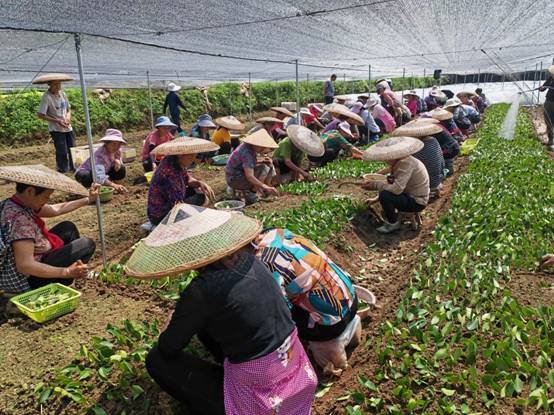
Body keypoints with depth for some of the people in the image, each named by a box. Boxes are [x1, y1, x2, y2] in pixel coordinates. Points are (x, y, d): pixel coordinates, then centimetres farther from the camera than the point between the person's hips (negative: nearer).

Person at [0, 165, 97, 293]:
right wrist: (67, 272, -33)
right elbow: (25, 265, -34)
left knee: (68, 227, 18)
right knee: (87, 245, -4)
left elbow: (55, 209, 11)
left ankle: (80, 273, 29)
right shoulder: (20, 219, -31)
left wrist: (88, 199, 17)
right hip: (24, 281, -9)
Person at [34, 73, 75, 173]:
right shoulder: (47, 97, -14)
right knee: (62, 152, -7)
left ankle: (73, 168, 30)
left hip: (68, 127, 6)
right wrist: (57, 120, -19)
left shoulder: (62, 93, 5)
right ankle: (62, 171, 7)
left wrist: (68, 117, -4)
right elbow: (40, 114, -16)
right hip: (56, 129, -6)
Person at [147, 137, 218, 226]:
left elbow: (187, 179, 12)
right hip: (160, 216, -9)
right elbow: (178, 204, -31)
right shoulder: (169, 173, -32)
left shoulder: (177, 163, -6)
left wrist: (200, 183, -10)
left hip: (170, 205, 9)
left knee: (199, 193, 8)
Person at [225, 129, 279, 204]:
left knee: (269, 166, 7)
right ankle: (250, 195, -16)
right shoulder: (247, 152, -28)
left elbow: (252, 164, 12)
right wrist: (265, 187, -41)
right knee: (264, 169, -26)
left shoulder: (251, 147, 0)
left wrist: (263, 162, -8)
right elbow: (249, 177, -35)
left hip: (242, 174, 10)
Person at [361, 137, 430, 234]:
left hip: (417, 202, -10)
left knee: (384, 196, -27)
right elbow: (392, 184, 9)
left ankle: (393, 223, -4)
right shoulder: (398, 162, 2)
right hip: (410, 195, 10)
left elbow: (397, 189, -35)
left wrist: (375, 184, -24)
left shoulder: (406, 164, -27)